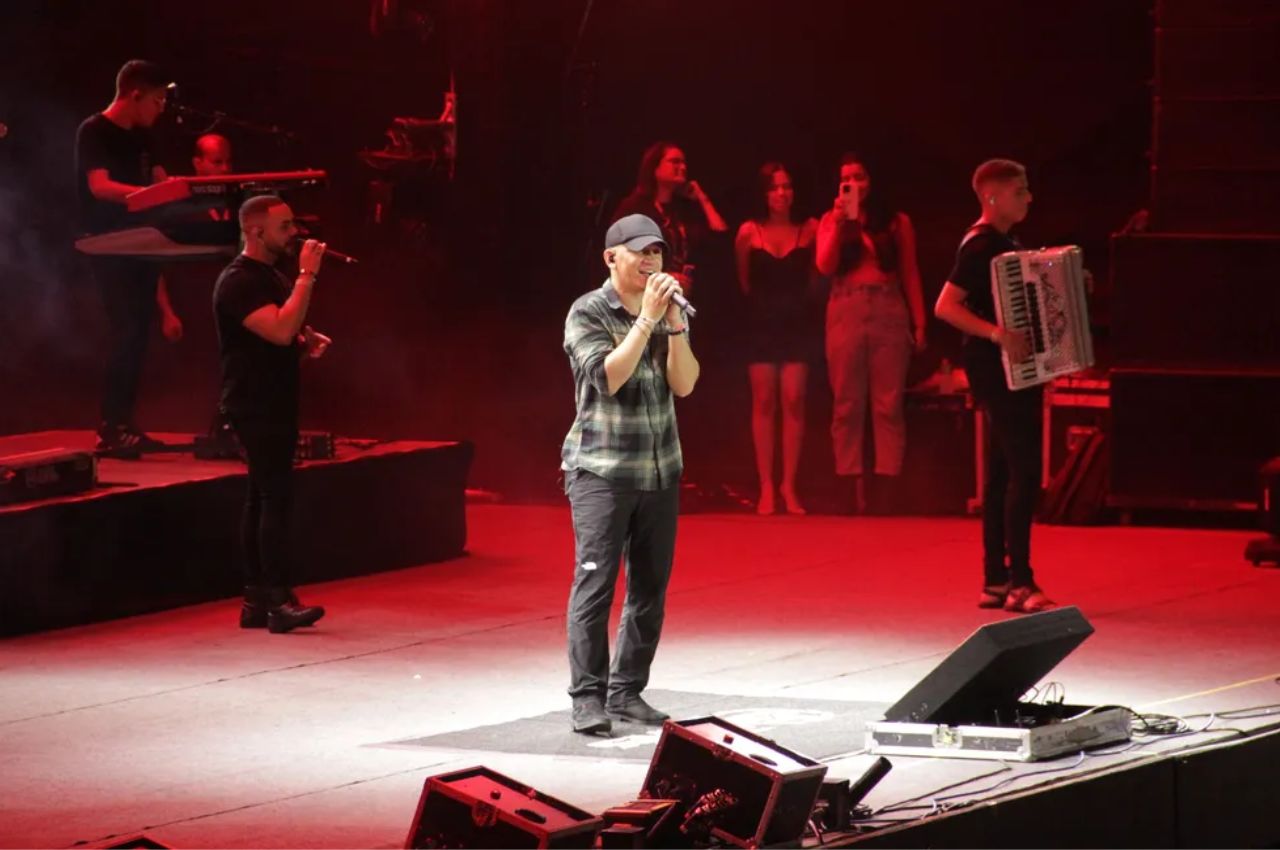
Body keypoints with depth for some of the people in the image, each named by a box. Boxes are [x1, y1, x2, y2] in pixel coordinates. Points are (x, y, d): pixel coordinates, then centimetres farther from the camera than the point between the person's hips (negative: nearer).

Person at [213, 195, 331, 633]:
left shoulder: (273, 276, 17)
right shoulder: (238, 281, -15)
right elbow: (280, 330, -28)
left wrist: (309, 342, 9)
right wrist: (307, 275, -24)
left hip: (276, 403, 10)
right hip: (254, 406, -10)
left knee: (262, 499, 10)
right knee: (276, 499, -15)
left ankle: (256, 601, 12)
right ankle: (280, 601, -19)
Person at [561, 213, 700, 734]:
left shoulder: (667, 314, 9)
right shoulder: (588, 313, -5)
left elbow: (684, 384, -2)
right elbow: (608, 375, -18)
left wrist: (674, 322, -14)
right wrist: (646, 319, -20)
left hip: (660, 470, 6)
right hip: (602, 470, -5)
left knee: (650, 588, 7)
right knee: (595, 584, -10)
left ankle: (627, 691, 15)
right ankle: (587, 698, -9)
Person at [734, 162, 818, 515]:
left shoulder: (809, 230, -2)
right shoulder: (749, 232, 0)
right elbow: (743, 281, 9)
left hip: (796, 324, 0)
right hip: (761, 324, 0)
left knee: (794, 402, -4)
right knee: (764, 402, 0)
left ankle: (789, 487, 1)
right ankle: (766, 487, 2)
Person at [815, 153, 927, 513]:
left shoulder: (897, 222, 9)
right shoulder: (831, 220, 11)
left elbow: (910, 275, 8)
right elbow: (825, 265, -3)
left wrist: (919, 322, 1)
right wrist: (840, 222, -10)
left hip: (889, 315, -1)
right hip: (845, 315, 1)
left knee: (888, 405, -4)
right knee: (847, 405, -1)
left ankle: (886, 486, -5)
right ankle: (852, 487, -1)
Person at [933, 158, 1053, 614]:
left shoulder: (1005, 243, 16)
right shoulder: (981, 245, -13)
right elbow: (945, 306, -21)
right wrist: (995, 333, -30)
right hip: (997, 370, -10)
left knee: (1003, 474, 10)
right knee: (1025, 470, -14)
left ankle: (995, 581, 13)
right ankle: (1020, 581, -15)